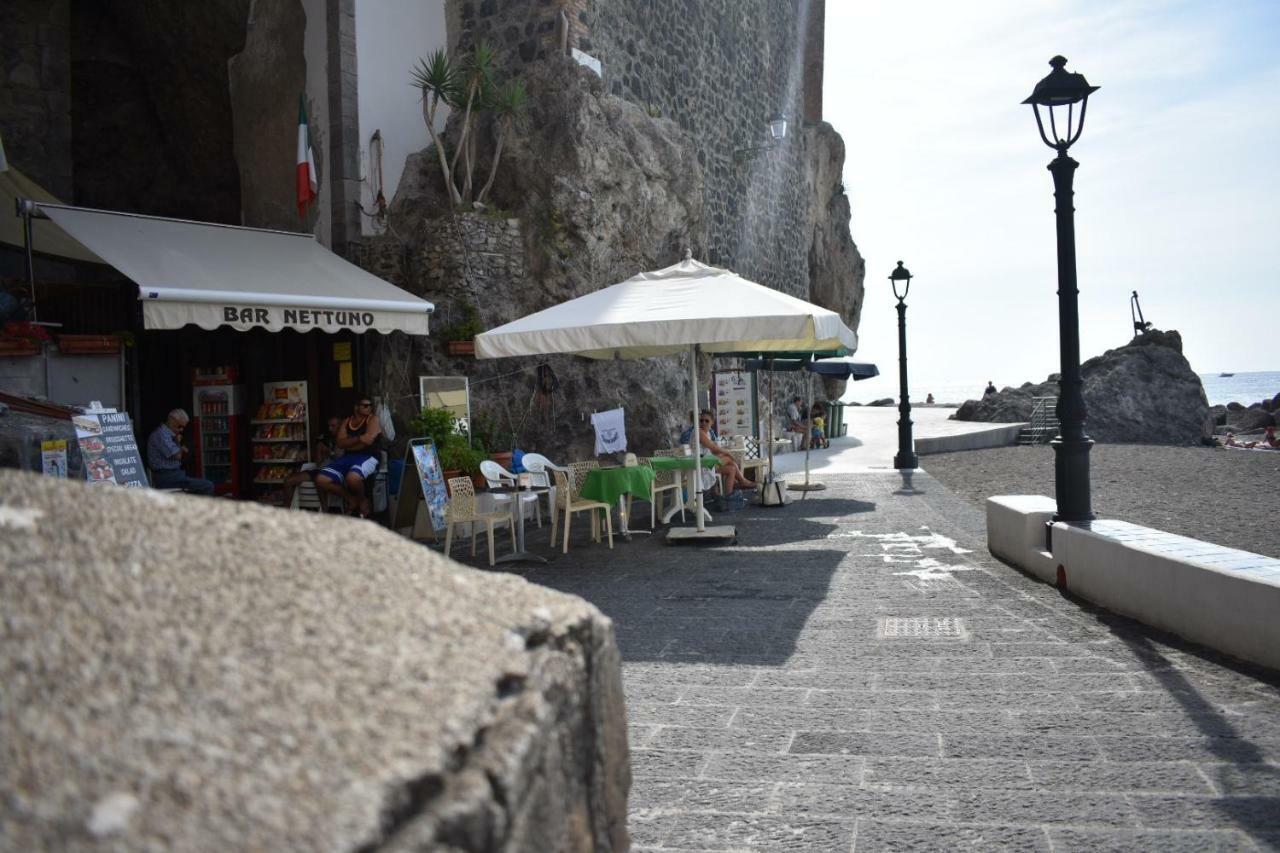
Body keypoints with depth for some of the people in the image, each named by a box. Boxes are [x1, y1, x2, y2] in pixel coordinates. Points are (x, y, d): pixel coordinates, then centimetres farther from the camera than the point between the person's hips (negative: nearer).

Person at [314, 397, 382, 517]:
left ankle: (362, 500, -4)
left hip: (367, 457, -6)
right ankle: (351, 499, 5)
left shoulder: (373, 419, 3)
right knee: (320, 480, -14)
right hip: (347, 458, 6)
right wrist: (359, 439, -13)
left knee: (352, 477, -40)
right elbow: (340, 443, 2)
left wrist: (349, 443, 0)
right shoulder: (346, 422, 16)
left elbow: (368, 441, -13)